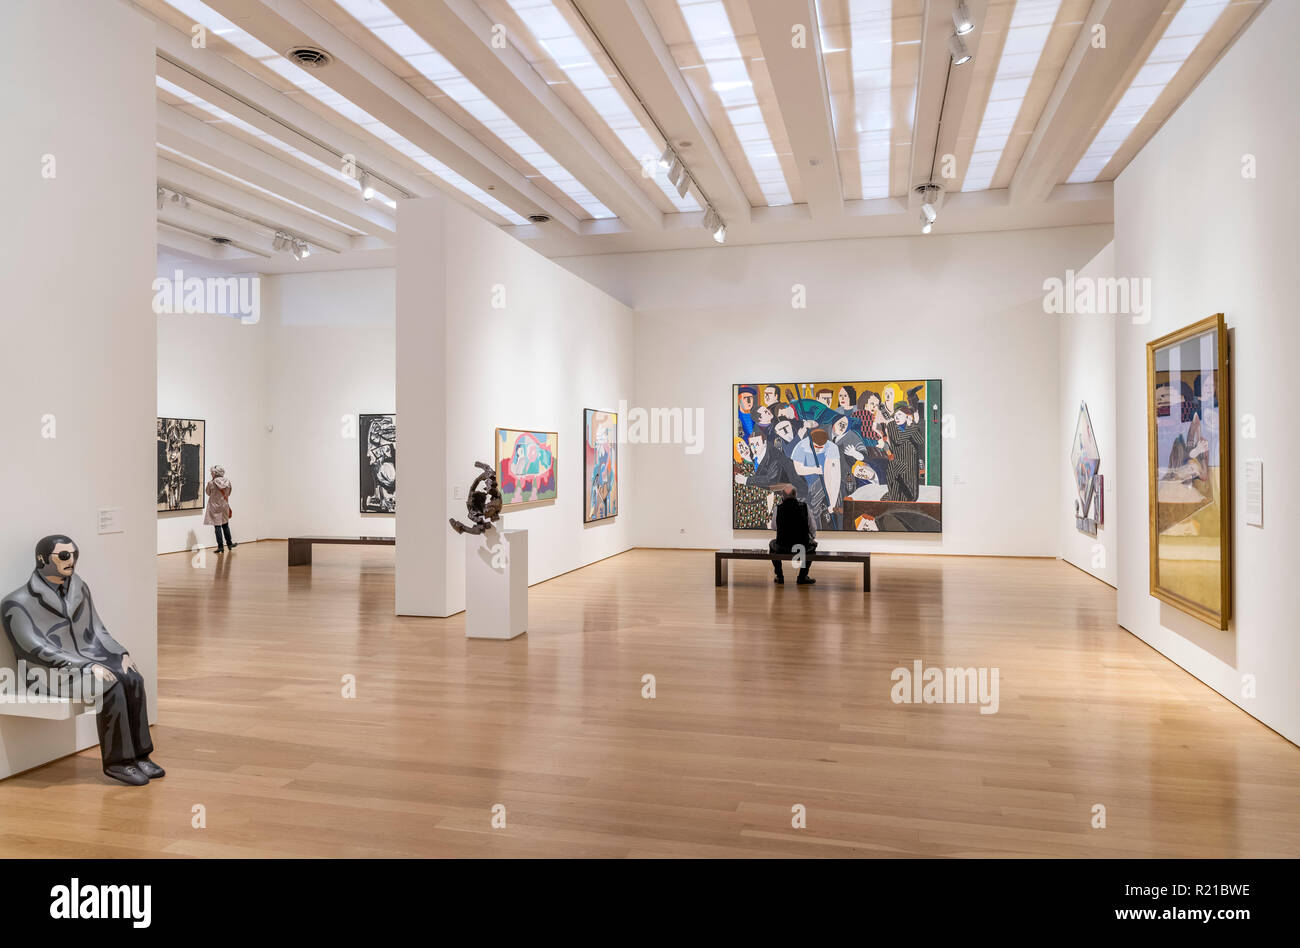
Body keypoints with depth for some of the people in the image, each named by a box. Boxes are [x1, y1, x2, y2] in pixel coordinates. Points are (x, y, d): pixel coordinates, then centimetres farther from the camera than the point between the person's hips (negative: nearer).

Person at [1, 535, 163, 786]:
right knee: (111, 685, -30)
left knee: (133, 679, -22)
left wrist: (122, 653, -4)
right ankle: (117, 762, -18)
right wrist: (87, 666, -25)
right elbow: (36, 649, -17)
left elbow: (96, 631, 14)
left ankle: (138, 754, -15)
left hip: (87, 660, 6)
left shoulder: (79, 589, 10)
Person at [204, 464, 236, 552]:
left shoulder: (211, 483, -17)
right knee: (225, 525, 18)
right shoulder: (227, 482, -5)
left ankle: (220, 547, 3)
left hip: (215, 507, -4)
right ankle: (229, 543, 27)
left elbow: (208, 493, 0)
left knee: (217, 526, 2)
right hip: (225, 506, 4)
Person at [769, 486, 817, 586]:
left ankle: (779, 577, 30)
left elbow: (774, 527, 9)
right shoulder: (804, 506, -4)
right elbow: (813, 528, 0)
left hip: (782, 547, 0)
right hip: (802, 547, 0)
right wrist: (812, 538, 23)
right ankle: (802, 577, 27)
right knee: (813, 544, 34)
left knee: (772, 544, 35)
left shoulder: (778, 507, -6)